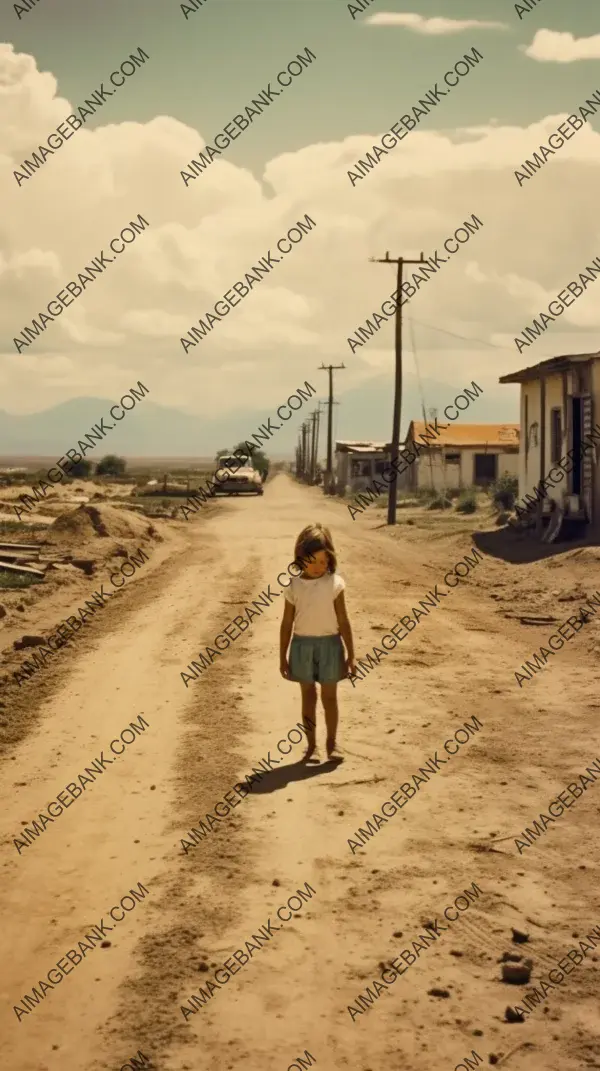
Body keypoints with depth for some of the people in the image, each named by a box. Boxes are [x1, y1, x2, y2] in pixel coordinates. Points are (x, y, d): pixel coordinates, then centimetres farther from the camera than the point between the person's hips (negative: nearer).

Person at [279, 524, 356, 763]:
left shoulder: (334, 583, -5)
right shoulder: (294, 586, -2)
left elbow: (343, 622, -2)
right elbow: (287, 624, 4)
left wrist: (350, 654, -2)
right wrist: (282, 656, 4)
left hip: (329, 644, -1)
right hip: (302, 645, 1)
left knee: (329, 696, 5)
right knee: (308, 695, 8)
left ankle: (332, 743, 17)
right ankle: (311, 745, 16)